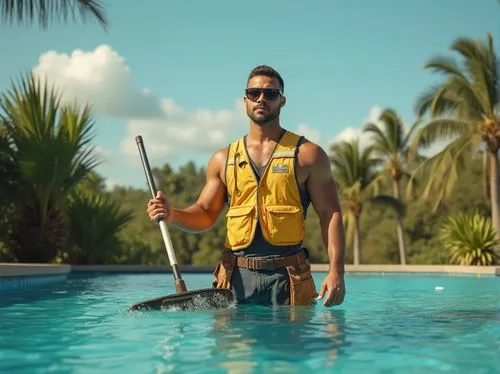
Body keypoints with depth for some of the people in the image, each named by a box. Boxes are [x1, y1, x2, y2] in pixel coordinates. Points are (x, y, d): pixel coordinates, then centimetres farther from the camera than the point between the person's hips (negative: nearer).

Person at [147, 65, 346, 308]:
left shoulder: (307, 154, 5)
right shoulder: (223, 159, 13)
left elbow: (330, 214, 1)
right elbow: (206, 214, 17)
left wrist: (335, 271, -10)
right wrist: (172, 215, -4)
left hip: (288, 278, -2)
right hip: (236, 277, 2)